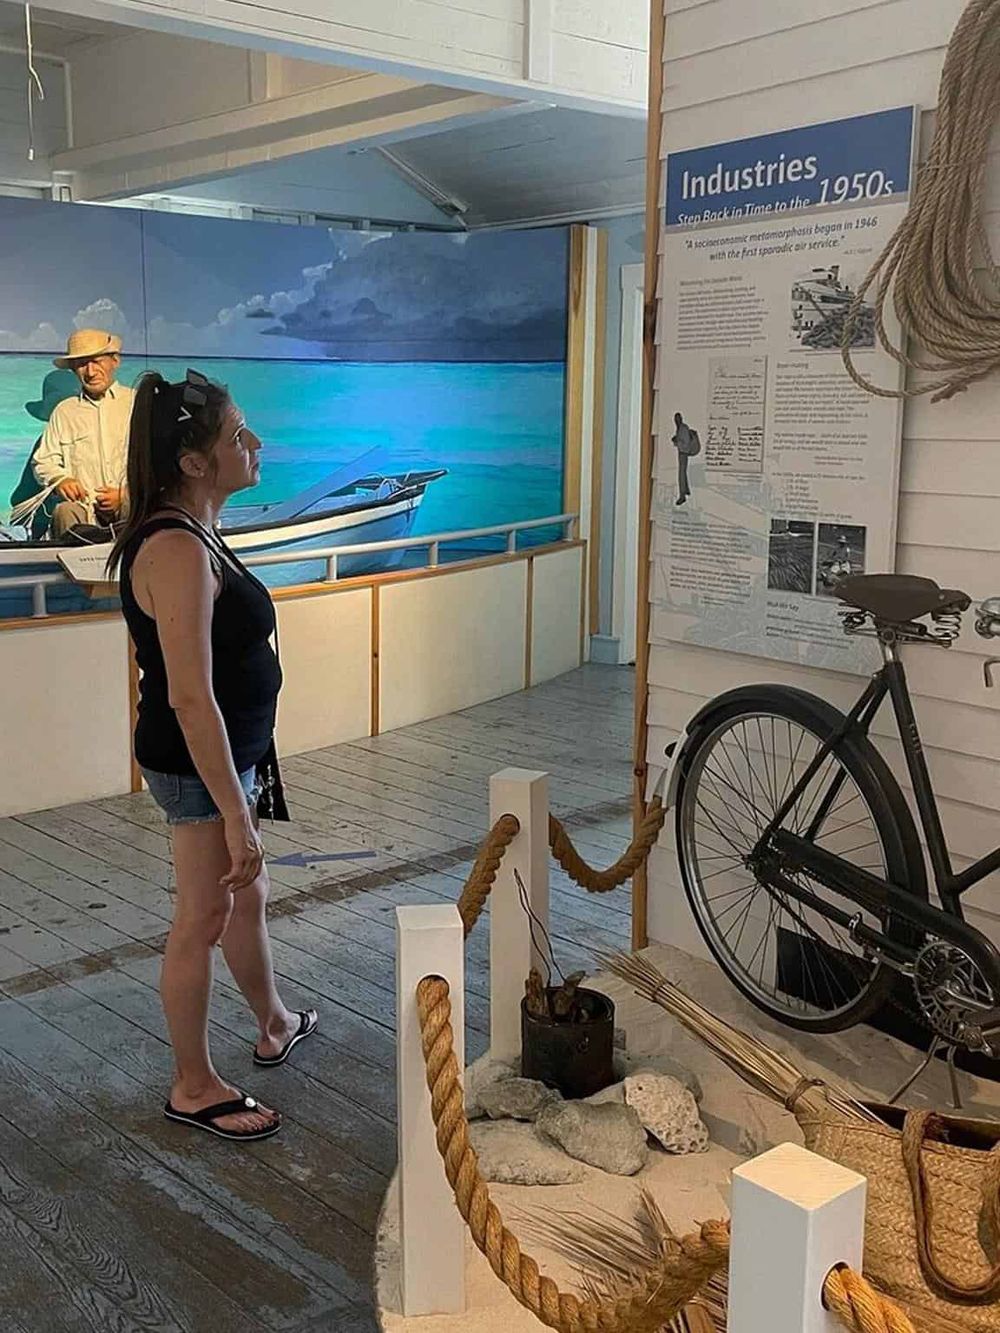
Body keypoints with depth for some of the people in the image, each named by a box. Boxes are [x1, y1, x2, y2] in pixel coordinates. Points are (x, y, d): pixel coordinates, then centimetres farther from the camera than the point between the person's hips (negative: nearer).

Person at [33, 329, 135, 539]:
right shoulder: (64, 412, 21)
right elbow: (44, 461, 23)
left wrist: (125, 494, -13)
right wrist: (60, 479, -2)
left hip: (133, 506, -2)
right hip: (84, 506, 2)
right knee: (65, 512, -32)